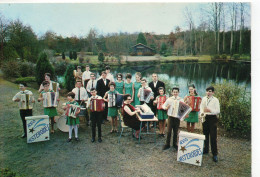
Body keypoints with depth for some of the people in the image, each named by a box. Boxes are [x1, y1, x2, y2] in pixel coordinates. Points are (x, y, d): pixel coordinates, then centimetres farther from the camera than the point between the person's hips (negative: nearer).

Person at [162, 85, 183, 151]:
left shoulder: (181, 100, 2)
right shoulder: (169, 99, 2)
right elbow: (163, 105, 8)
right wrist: (166, 108, -12)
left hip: (177, 117, 1)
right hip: (170, 117, 0)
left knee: (175, 131, 10)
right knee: (169, 131, 0)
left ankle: (175, 144, 27)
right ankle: (167, 144, 14)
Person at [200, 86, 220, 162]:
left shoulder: (215, 100, -6)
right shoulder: (203, 99, 8)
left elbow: (218, 111, -10)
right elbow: (201, 107, 12)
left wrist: (210, 110, -25)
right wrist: (202, 112, -7)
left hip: (212, 118, -4)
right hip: (205, 118, 5)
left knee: (213, 137, -4)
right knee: (205, 135, 15)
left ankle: (215, 154, 5)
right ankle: (205, 149, 32)